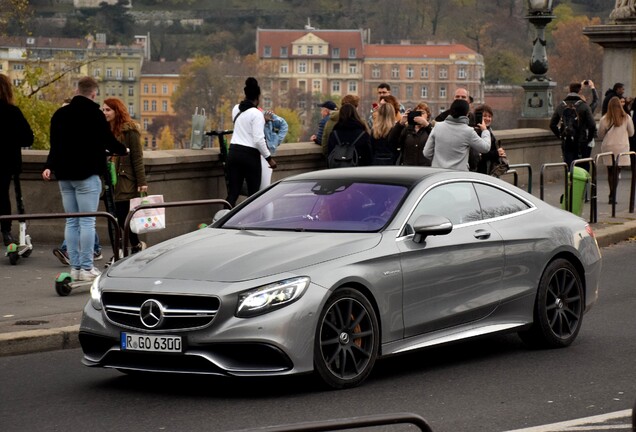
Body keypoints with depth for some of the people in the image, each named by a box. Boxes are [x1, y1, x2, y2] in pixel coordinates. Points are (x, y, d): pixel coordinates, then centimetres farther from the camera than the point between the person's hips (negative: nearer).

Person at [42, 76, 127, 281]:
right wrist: (123, 150, 15)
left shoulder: (60, 114, 10)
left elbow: (55, 144, 10)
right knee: (87, 222, -5)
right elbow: (109, 141, -3)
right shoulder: (94, 114, -9)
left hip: (64, 175, 6)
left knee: (71, 222, 10)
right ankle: (87, 268, -8)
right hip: (87, 174, -6)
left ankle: (75, 267, 9)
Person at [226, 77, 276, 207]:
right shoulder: (256, 114, -12)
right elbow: (258, 140, -17)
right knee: (253, 193, 6)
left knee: (233, 192, 5)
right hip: (250, 154, -6)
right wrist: (269, 158, -8)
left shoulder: (236, 109, 9)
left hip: (234, 152, 6)